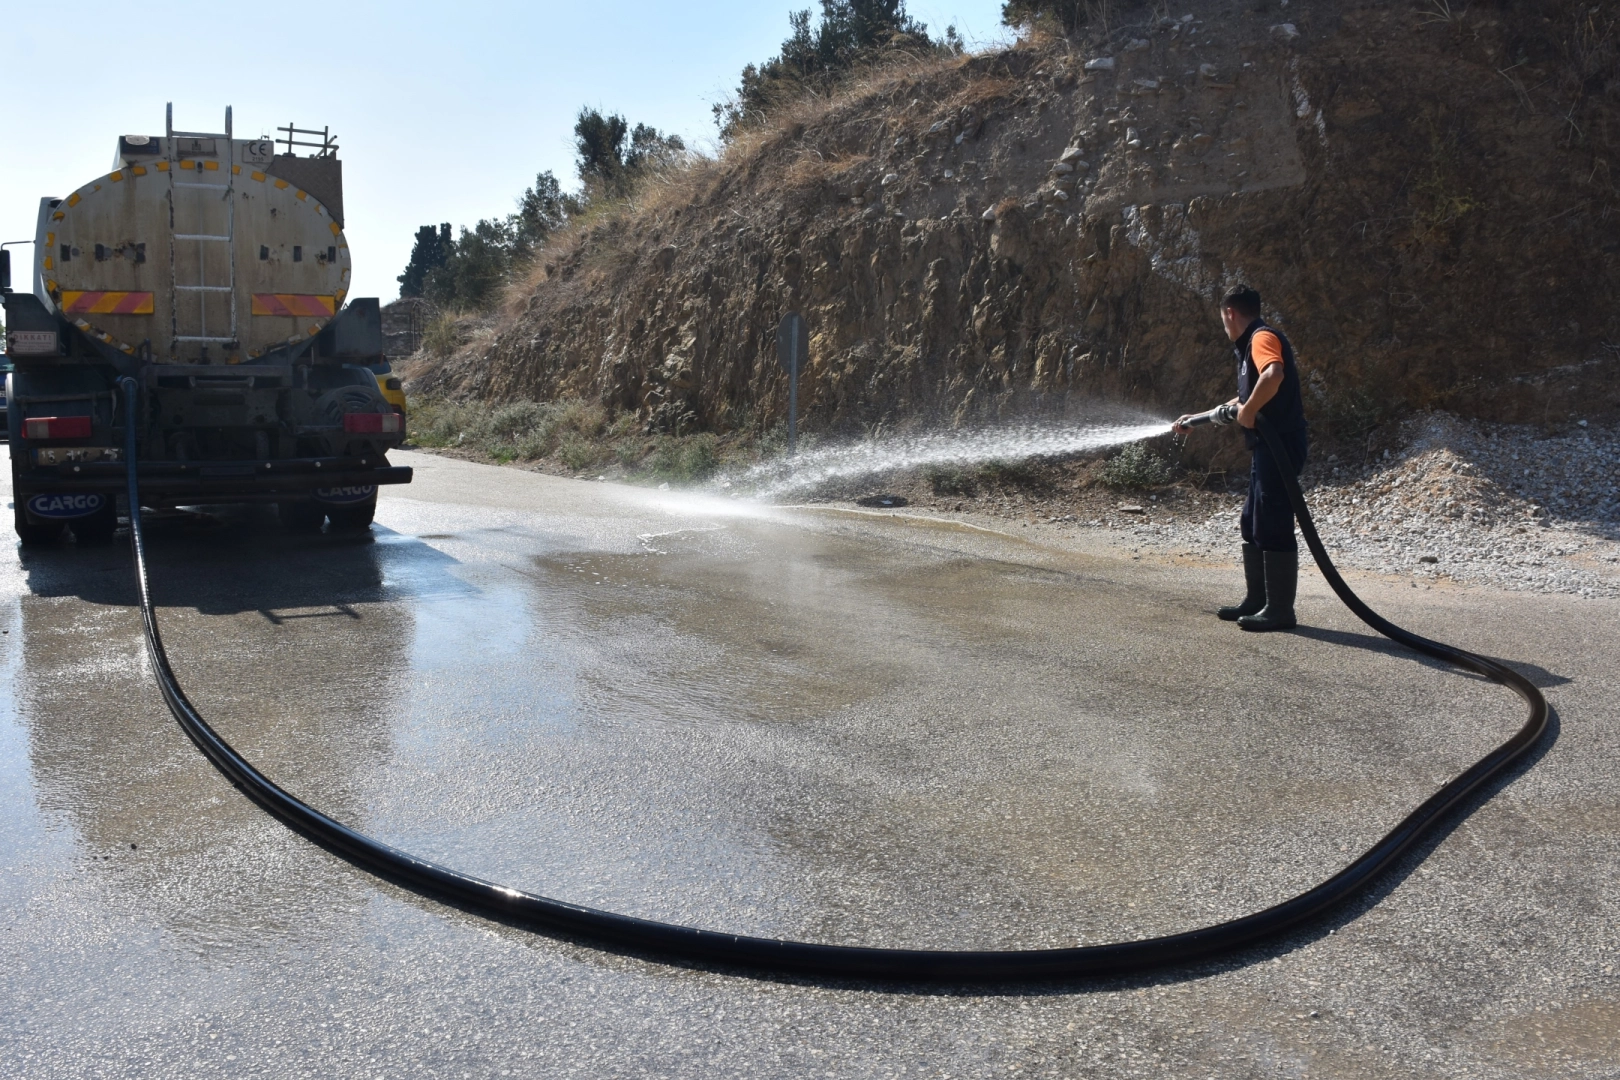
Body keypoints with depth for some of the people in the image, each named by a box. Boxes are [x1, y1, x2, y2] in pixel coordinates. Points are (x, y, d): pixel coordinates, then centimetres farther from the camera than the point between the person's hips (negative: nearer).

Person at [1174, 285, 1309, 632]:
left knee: (1274, 526, -7)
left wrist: (1248, 411, -21)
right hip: (1268, 447, 11)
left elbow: (1275, 375, -33)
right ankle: (1257, 600, 21)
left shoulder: (1261, 337, -11)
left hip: (1280, 445, -11)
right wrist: (1198, 419, 35)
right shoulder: (1252, 344, 22)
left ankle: (1281, 610, -2)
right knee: (1253, 524, 14)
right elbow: (1244, 399, 32)